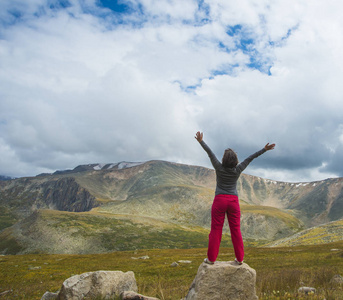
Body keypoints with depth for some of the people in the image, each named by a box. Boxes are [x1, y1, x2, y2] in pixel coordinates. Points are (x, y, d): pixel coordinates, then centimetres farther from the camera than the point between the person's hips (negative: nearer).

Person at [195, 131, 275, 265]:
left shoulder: (219, 168, -6)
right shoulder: (238, 170, -3)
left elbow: (210, 153, 0)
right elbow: (250, 158, 2)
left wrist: (201, 141, 8)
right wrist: (264, 149, 7)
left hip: (219, 200, -2)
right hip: (233, 201, 2)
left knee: (216, 230, 1)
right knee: (236, 230, 6)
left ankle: (211, 258, 3)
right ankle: (239, 259, 8)